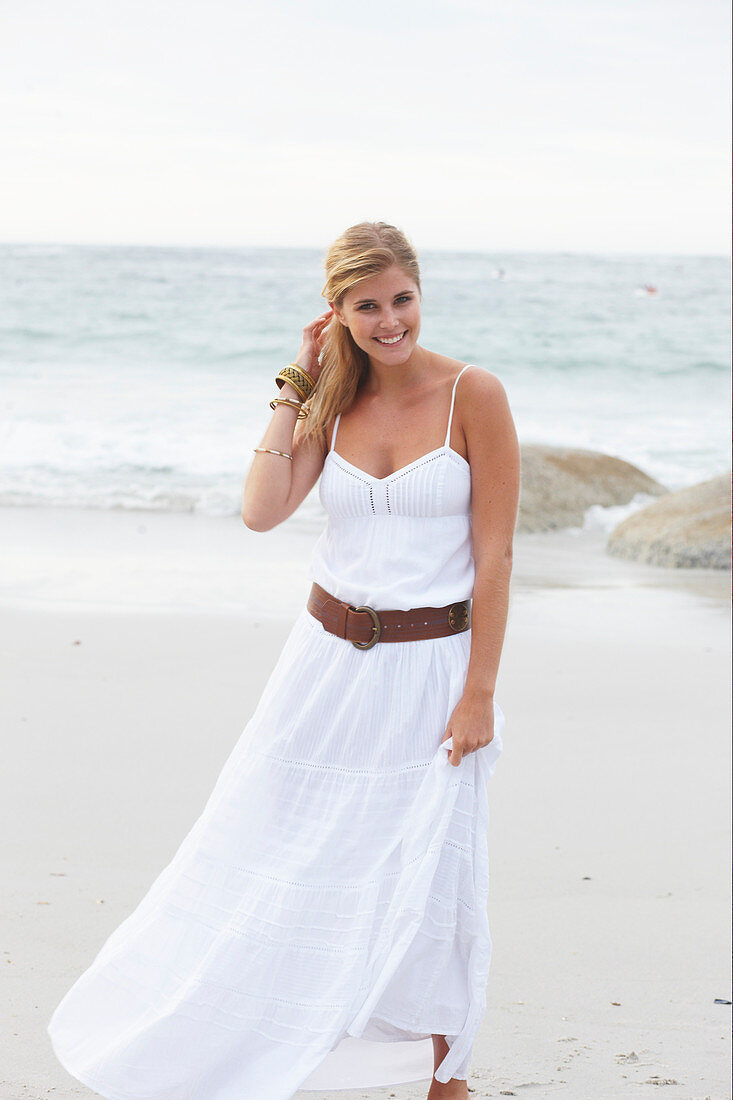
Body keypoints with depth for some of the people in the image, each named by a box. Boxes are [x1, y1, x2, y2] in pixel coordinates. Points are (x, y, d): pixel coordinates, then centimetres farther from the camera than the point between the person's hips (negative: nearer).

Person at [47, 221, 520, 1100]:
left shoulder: (473, 394, -10)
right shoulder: (335, 401, 3)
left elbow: (494, 554, -10)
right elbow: (263, 510, -11)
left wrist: (479, 691, -13)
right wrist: (296, 388, -7)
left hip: (433, 664, -3)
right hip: (330, 663, 4)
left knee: (432, 881, 3)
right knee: (274, 852, 10)